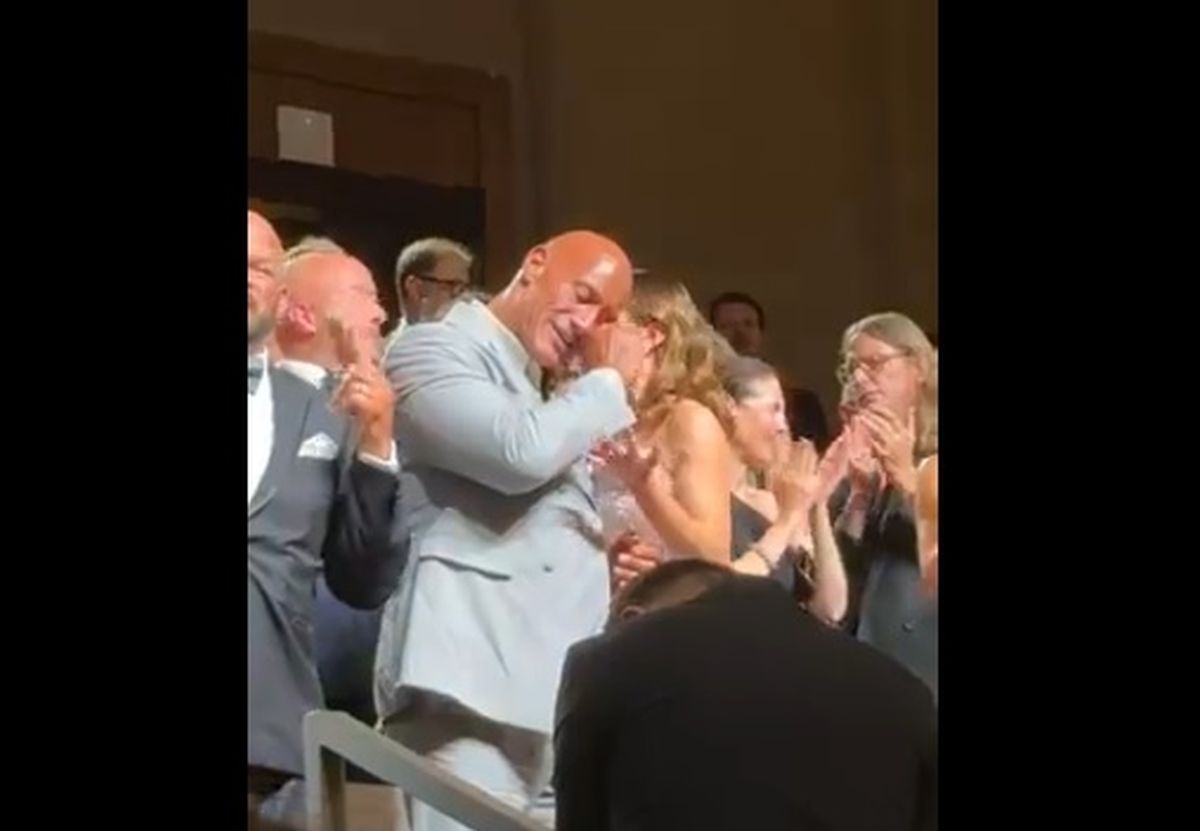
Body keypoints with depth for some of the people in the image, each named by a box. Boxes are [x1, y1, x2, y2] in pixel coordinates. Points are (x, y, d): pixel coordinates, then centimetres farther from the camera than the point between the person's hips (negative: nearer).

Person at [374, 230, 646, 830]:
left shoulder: (546, 399, 26)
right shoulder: (434, 349, -1)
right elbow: (523, 453, -20)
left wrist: (610, 560, 10)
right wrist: (608, 380, -3)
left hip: (558, 695, 9)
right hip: (469, 689, -9)